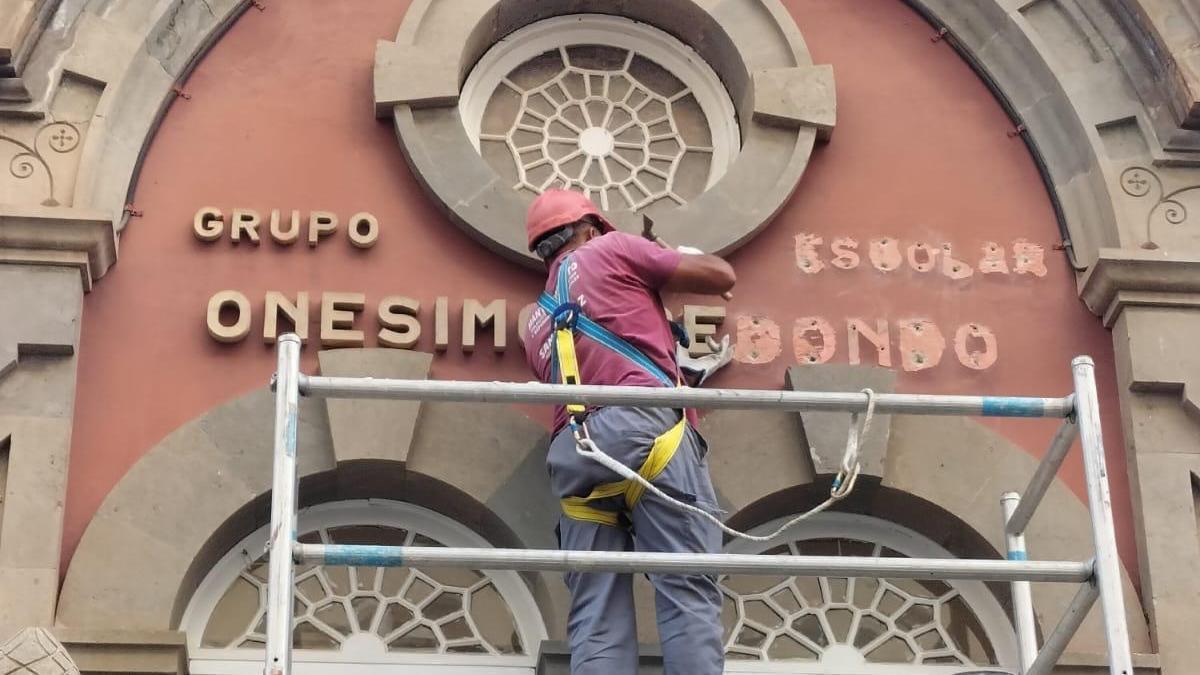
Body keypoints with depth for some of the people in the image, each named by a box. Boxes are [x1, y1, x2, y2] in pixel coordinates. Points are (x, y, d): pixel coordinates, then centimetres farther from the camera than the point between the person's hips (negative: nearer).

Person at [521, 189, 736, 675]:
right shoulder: (610, 251, 19)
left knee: (596, 618, -2)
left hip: (573, 451, 5)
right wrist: (676, 262, 39)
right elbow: (722, 276, 18)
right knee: (687, 592, -11)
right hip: (645, 428, -5)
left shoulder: (539, 325, 34)